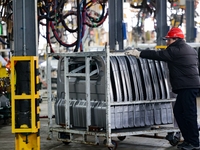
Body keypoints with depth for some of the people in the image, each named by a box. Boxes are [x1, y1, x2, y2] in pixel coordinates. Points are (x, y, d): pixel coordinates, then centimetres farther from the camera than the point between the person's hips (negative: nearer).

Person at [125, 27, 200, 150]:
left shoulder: (175, 50, -11)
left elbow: (157, 55, -12)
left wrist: (138, 53, -6)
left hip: (187, 87, -10)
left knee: (189, 114, -7)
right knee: (178, 111, 12)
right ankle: (188, 139, 14)